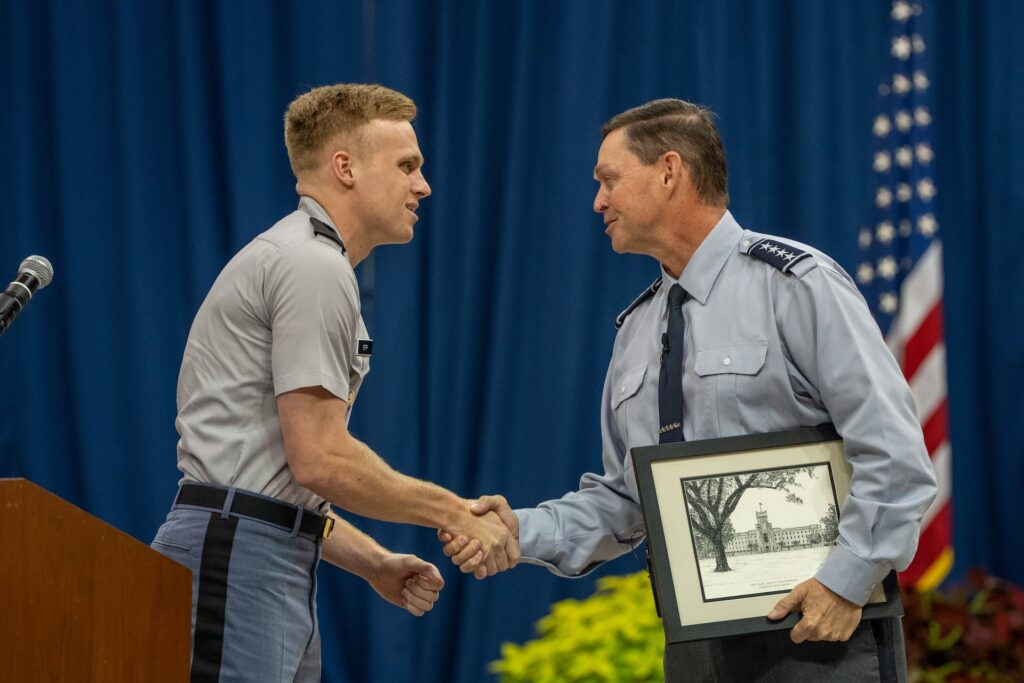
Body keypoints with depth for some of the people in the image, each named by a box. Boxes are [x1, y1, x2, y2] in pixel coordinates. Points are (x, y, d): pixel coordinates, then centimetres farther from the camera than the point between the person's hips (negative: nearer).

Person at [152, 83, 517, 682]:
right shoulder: (313, 266, -8)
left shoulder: (306, 261, 24)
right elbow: (321, 461, -15)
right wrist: (456, 513, -5)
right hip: (236, 563, -10)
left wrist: (374, 561, 18)